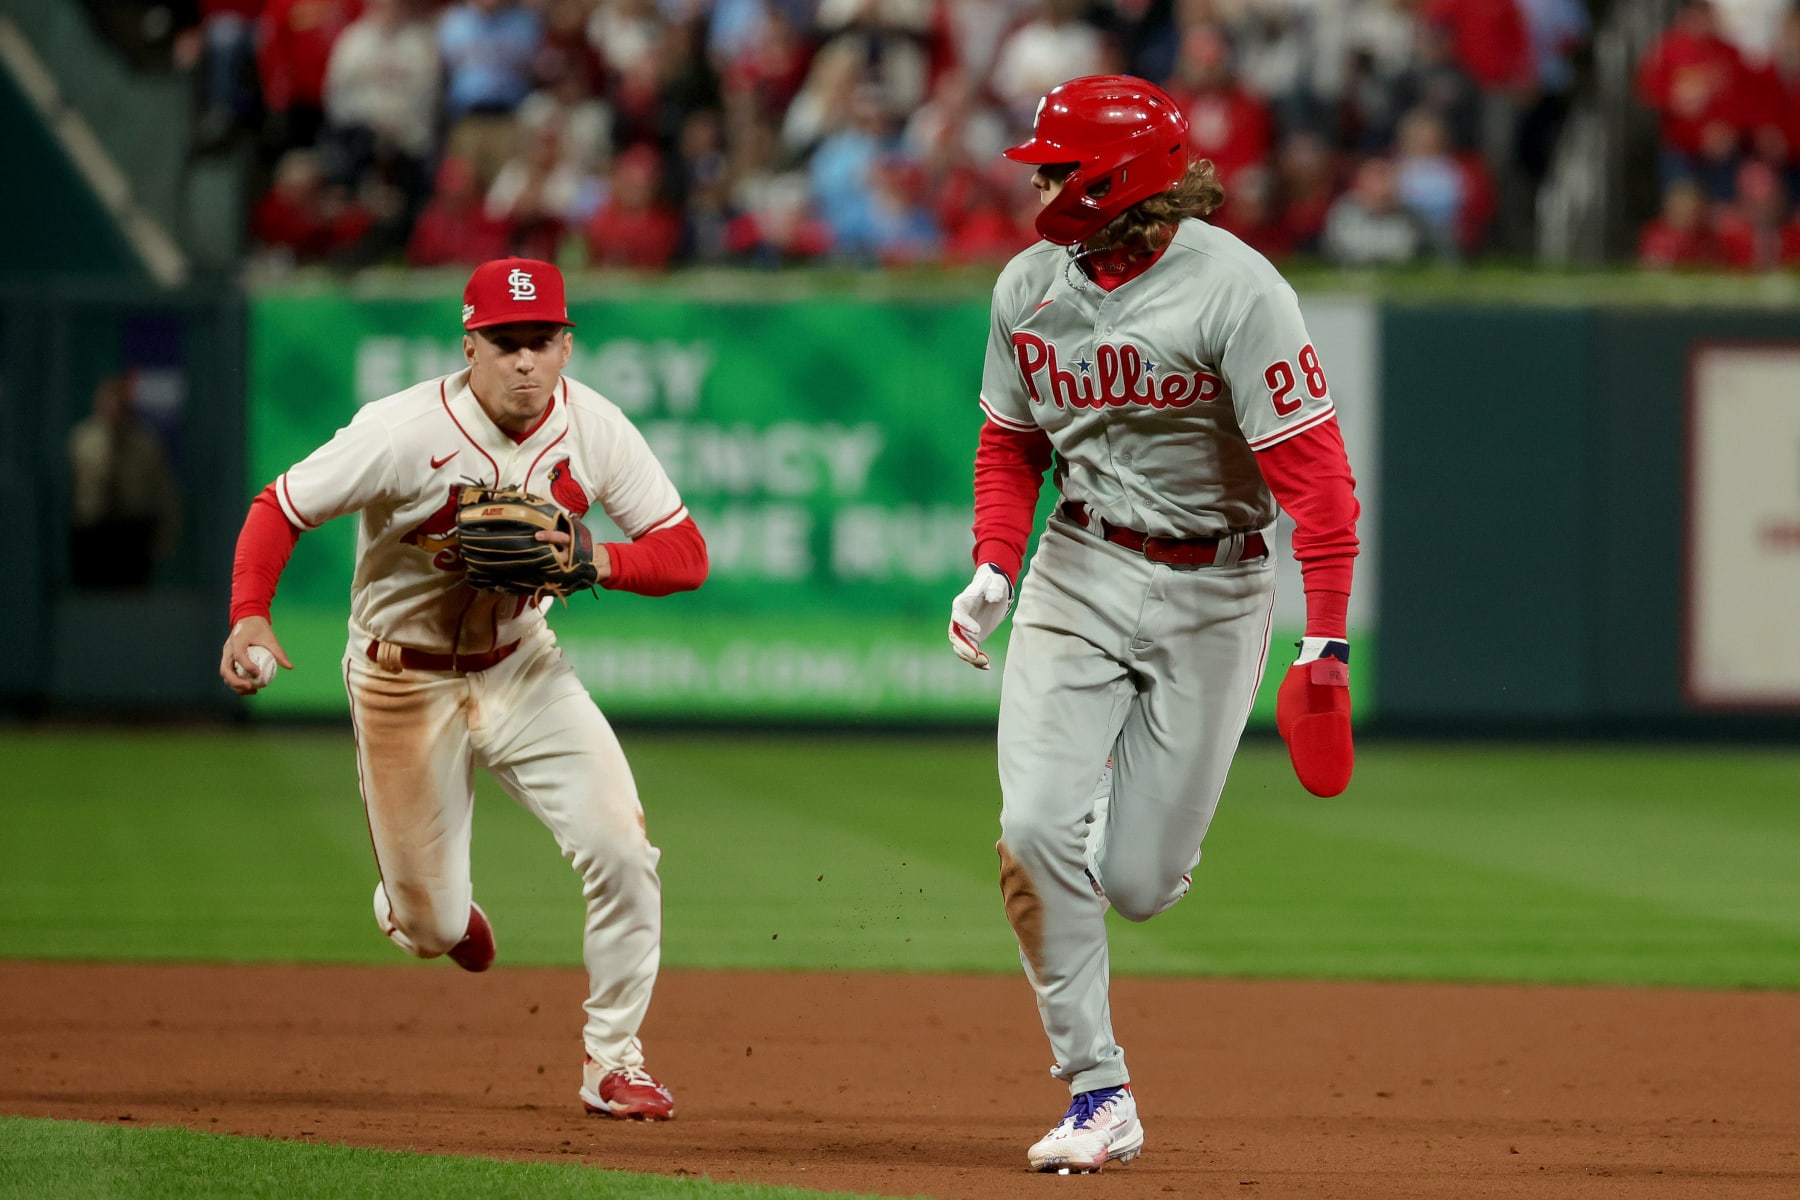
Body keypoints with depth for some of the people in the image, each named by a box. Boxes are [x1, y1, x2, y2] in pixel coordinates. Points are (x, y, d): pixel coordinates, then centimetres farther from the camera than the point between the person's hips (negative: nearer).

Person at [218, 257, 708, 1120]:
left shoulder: (593, 429, -13)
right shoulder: (406, 433, -24)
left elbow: (685, 553, -10)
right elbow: (280, 508, -17)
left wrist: (597, 562, -30)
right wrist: (248, 616, -34)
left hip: (522, 667, 3)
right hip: (405, 683, -3)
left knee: (621, 853, -16)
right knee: (432, 930, 5)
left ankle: (612, 1061, 2)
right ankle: (412, 906, 46)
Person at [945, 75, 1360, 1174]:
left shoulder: (1236, 291, -19)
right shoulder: (1029, 288, 0)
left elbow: (1313, 474, -20)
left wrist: (1328, 642, -27)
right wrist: (993, 569, 1)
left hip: (1214, 592, -4)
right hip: (1079, 576, 4)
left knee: (1136, 886, -4)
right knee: (1036, 833, -15)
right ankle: (1098, 1095, -3)